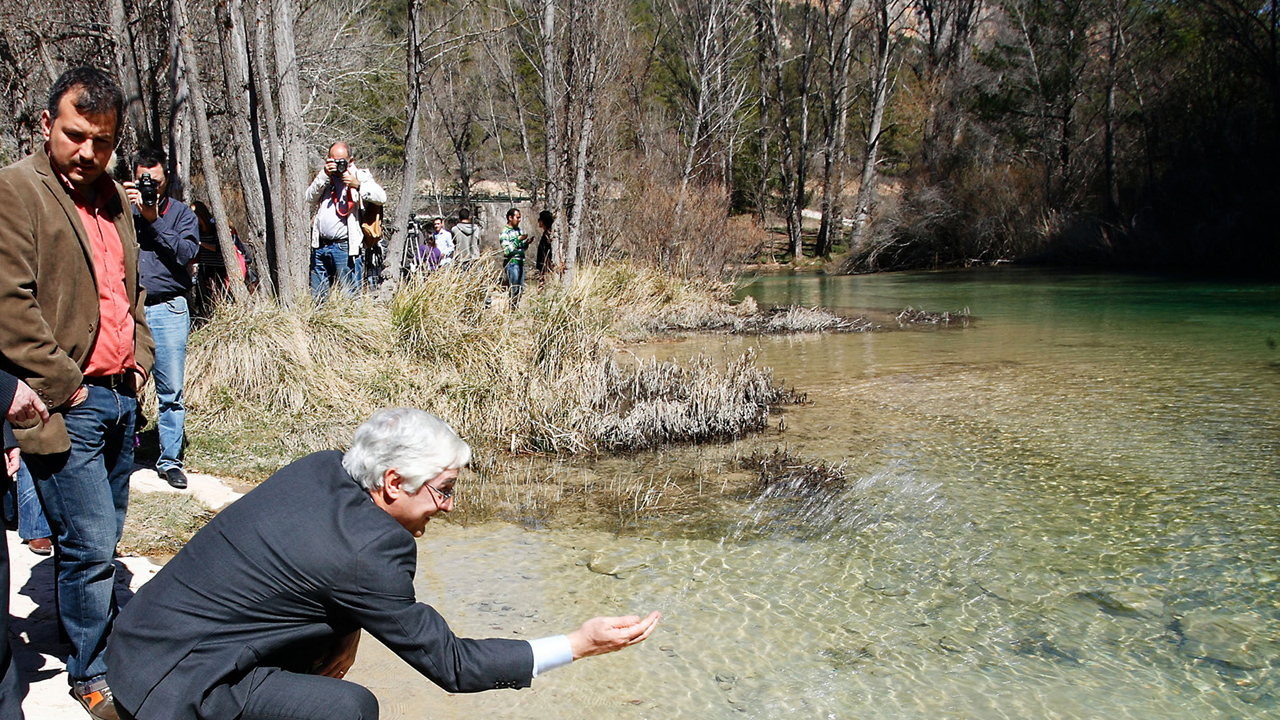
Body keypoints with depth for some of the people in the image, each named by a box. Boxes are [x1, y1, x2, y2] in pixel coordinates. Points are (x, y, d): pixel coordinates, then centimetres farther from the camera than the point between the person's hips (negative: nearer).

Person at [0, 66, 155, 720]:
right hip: (67, 407, -7)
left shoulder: (113, 196, 14)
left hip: (119, 397, 7)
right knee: (90, 547, -2)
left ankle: (104, 649, 29)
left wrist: (140, 359, 13)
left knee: (103, 543, 16)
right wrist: (65, 385, -13)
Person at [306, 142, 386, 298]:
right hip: (320, 246, 5)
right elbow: (310, 198, 3)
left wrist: (357, 185, -20)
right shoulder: (324, 176, 16)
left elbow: (381, 197, -9)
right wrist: (324, 175, -7)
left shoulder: (360, 176, 3)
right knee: (317, 296, 10)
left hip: (344, 246, -5)